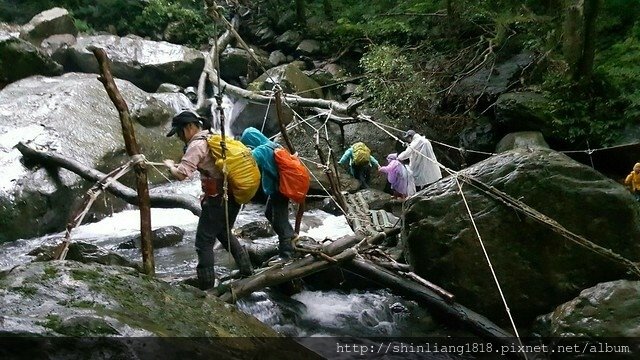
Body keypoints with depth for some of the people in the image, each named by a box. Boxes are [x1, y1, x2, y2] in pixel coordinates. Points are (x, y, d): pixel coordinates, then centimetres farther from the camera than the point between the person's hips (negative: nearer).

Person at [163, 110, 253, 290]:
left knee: (204, 242, 0)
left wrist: (170, 165, -1)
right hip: (233, 194, 9)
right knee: (224, 233, 27)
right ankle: (246, 268, 28)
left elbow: (181, 174, -21)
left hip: (218, 199, -9)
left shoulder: (197, 144, -14)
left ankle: (207, 285, 2)